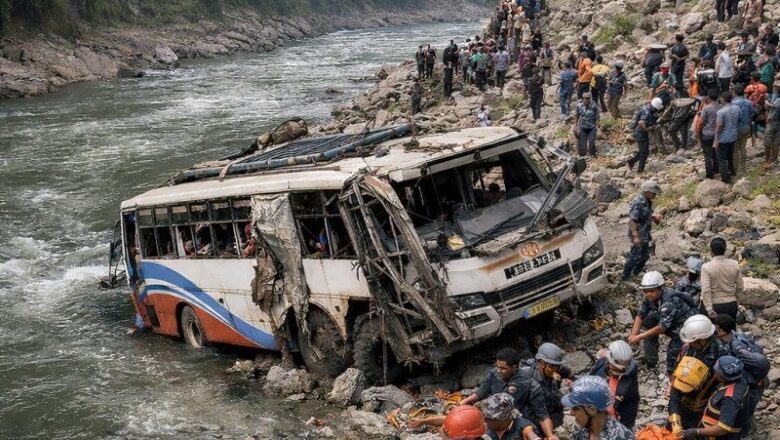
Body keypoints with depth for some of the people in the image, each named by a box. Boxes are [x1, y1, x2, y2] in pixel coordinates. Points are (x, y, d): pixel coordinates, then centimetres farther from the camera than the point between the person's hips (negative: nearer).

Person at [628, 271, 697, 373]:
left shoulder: (669, 302, -34)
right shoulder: (650, 297, -12)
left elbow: (662, 327, -32)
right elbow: (640, 315, -4)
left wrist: (640, 337, -28)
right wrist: (634, 335, -18)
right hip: (671, 323, 7)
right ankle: (651, 360, 5)